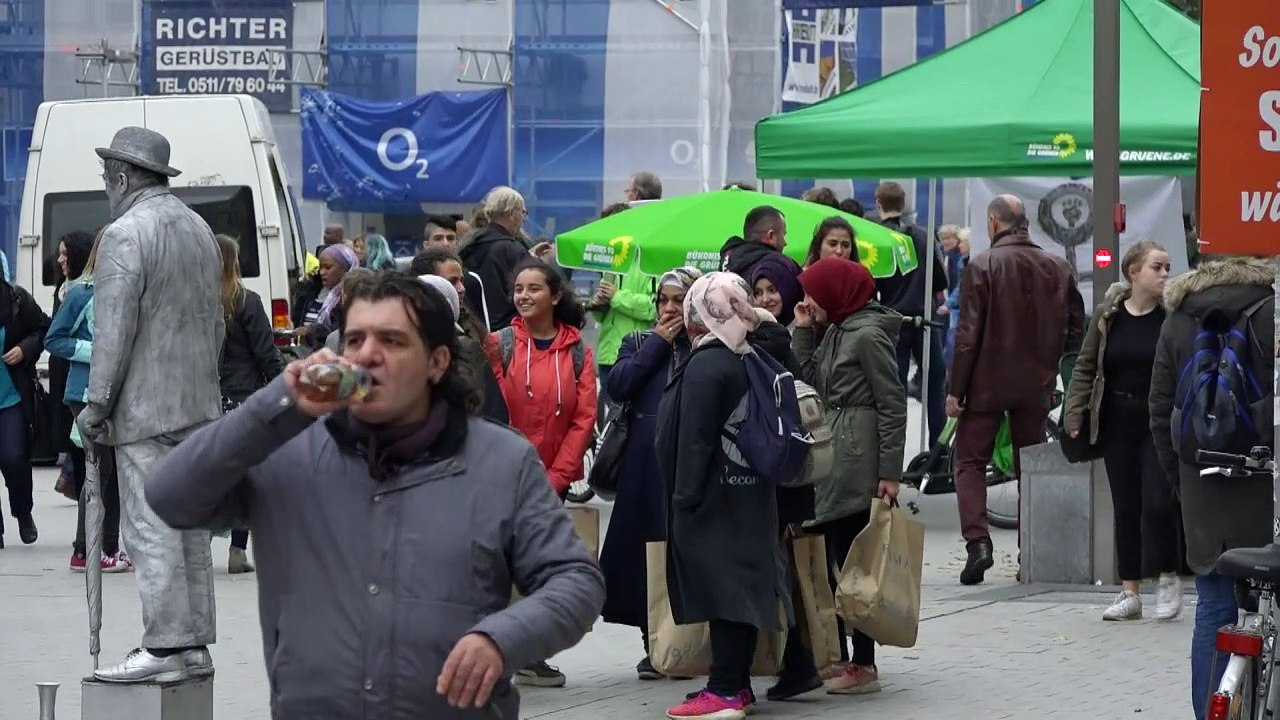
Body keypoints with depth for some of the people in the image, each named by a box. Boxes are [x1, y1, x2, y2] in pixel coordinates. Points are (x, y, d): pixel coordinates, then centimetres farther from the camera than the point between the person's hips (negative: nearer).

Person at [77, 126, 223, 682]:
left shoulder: (125, 235, -13)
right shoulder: (199, 229, 15)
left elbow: (114, 330, -17)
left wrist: (97, 405, -12)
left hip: (147, 407, -9)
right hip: (199, 405, 9)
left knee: (151, 531, -8)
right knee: (190, 529, 12)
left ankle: (164, 649, -10)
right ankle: (195, 645, 15)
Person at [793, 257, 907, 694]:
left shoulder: (869, 334, -11)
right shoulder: (836, 331, 15)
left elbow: (893, 403, -13)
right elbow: (811, 380, 14)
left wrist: (890, 472, -16)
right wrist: (804, 331, 8)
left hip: (858, 461, -9)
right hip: (831, 457, 9)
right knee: (831, 559, 11)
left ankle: (864, 666, -2)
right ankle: (839, 657, 19)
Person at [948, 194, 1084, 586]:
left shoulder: (982, 267, -11)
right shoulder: (1058, 268, 2)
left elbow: (968, 334, -13)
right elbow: (1076, 328, 7)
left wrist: (956, 389, -8)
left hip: (988, 382, -4)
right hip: (1037, 384, 4)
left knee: (970, 461, 6)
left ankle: (977, 541, -11)